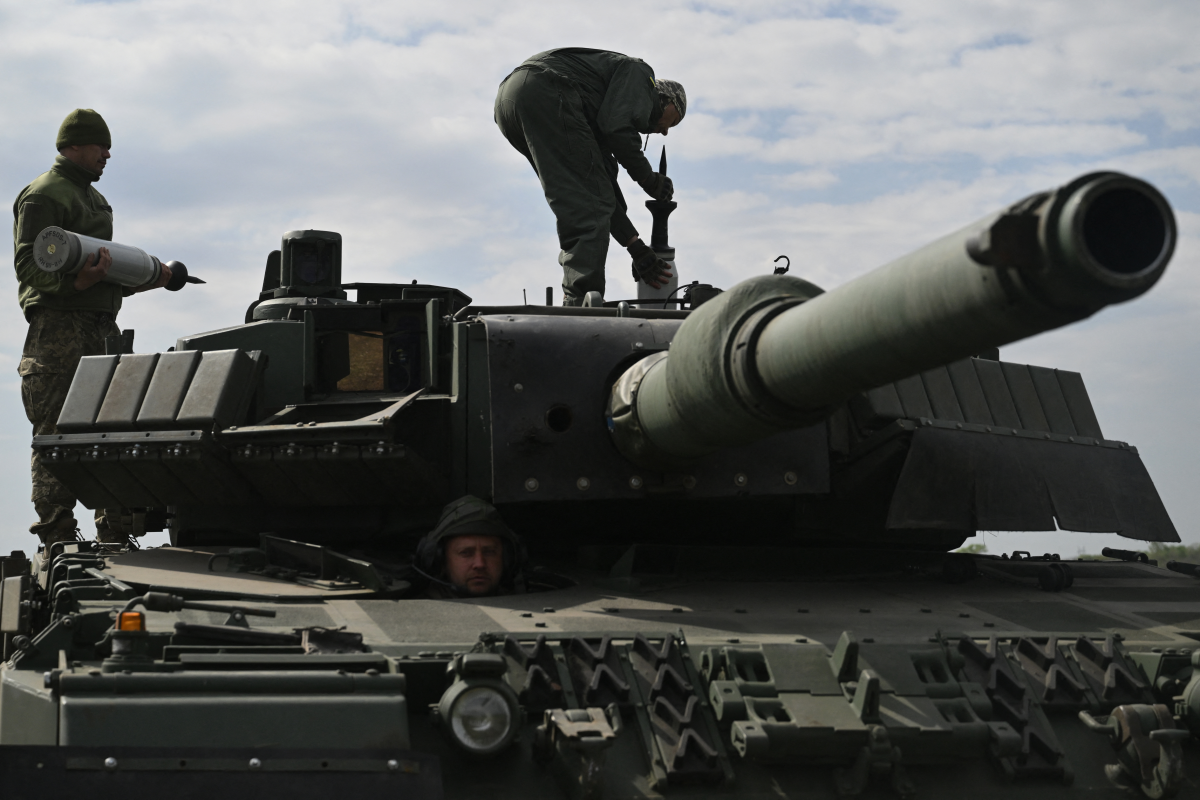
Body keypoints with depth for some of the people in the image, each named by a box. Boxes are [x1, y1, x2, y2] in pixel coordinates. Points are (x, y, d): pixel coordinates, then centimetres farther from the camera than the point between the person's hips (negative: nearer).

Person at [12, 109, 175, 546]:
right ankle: (57, 537, -8)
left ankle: (114, 533, 13)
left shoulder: (94, 197, 25)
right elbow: (28, 263, -15)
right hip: (59, 327, -9)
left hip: (102, 328, 9)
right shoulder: (43, 194, -4)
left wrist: (148, 276, 17)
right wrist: (75, 281, -30)